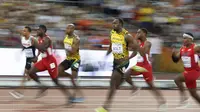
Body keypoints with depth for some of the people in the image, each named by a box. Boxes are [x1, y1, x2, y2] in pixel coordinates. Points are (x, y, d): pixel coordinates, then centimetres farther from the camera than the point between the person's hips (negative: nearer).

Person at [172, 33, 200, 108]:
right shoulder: (182, 48, 6)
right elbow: (176, 60, 10)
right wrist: (174, 54, -8)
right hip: (187, 72, 8)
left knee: (177, 79, -23)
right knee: (193, 94, 10)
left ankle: (184, 98, -12)